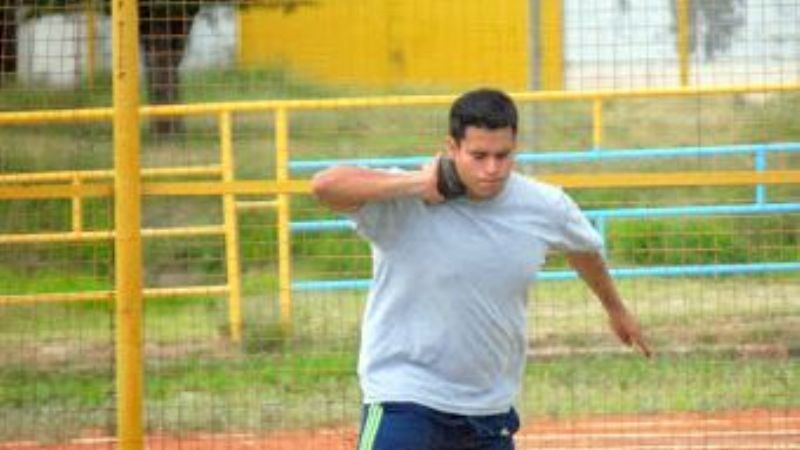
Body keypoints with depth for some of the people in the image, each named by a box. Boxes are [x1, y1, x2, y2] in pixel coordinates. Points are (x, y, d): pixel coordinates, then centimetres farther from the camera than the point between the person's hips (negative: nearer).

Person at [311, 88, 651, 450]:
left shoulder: (546, 208, -2)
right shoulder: (404, 206, -17)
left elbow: (584, 248, 21)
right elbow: (324, 185, -33)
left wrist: (615, 308, 37)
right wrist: (418, 185, -30)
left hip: (491, 408, 6)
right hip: (404, 397, -6)